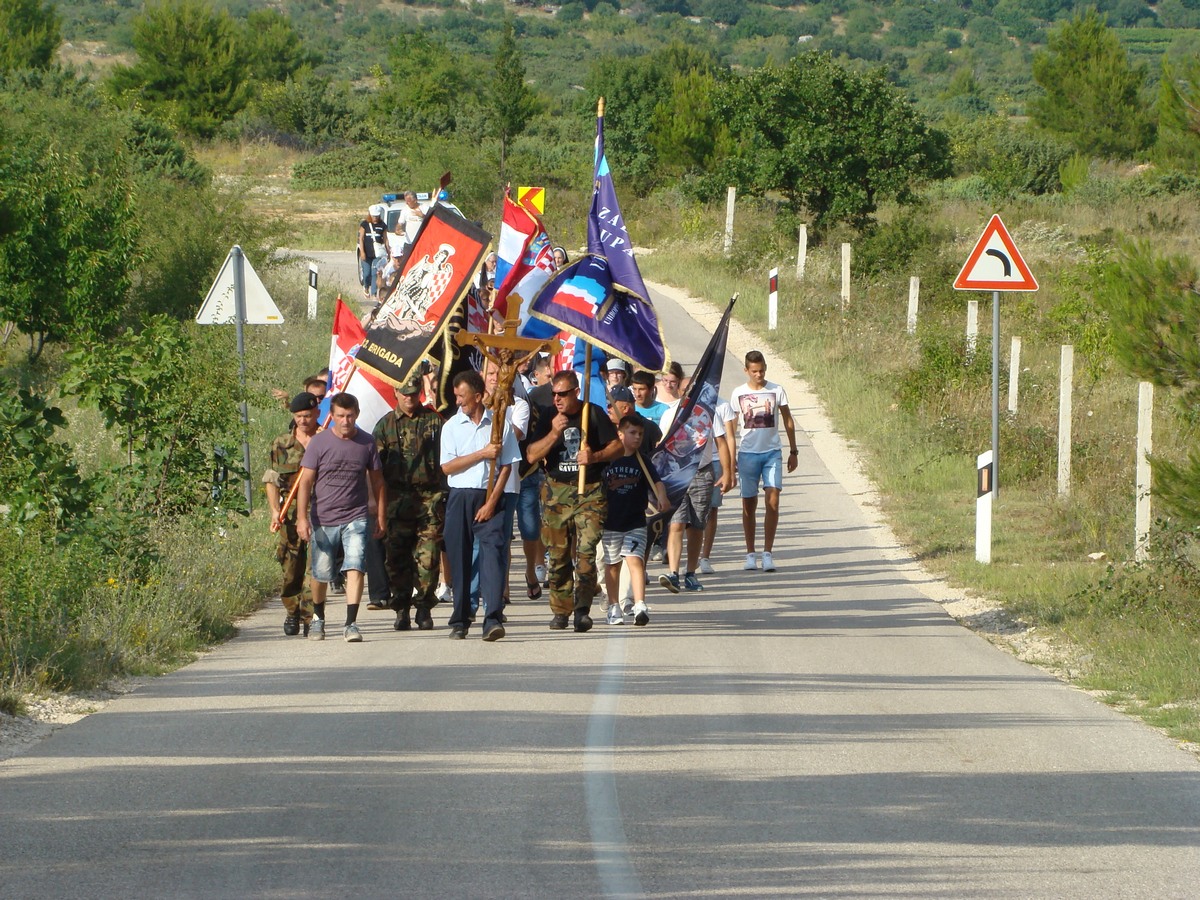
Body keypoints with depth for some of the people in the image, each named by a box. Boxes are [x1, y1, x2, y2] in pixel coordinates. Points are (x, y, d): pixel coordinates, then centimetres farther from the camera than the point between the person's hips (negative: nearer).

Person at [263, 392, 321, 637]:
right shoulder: (281, 445, 10)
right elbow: (271, 480, 9)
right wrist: (275, 511, -5)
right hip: (291, 515, 2)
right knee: (291, 569, 4)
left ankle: (310, 617, -10)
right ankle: (292, 613, 24)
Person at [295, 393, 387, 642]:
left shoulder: (367, 443, 3)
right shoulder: (319, 443, -3)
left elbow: (377, 481, 13)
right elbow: (305, 481, -4)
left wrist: (381, 516, 13)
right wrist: (302, 517, -12)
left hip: (355, 519, 0)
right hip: (323, 519, 0)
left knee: (355, 568, -17)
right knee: (321, 573, 10)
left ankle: (351, 624, -18)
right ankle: (318, 618, 34)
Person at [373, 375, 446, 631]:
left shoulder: (434, 421, 7)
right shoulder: (385, 425, 10)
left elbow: (445, 458, 7)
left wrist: (443, 495, 0)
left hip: (429, 497, -1)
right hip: (397, 500, 1)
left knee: (428, 557, -5)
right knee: (397, 557, 1)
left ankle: (424, 608, 4)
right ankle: (401, 609, 8)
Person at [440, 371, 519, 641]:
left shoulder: (499, 424, 2)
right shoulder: (452, 426, 6)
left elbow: (506, 466, 1)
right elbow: (447, 466, -2)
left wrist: (492, 502, -7)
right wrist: (483, 454, -11)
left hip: (489, 497, -2)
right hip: (459, 497, 2)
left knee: (492, 552, -13)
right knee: (459, 557, 3)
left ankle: (493, 619, -21)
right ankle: (460, 620, 12)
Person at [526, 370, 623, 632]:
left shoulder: (594, 414, 1)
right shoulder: (548, 418, 5)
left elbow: (617, 446, 4)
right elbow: (532, 455, -2)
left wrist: (595, 457, -15)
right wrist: (554, 433, -16)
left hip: (590, 492, -2)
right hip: (556, 491, 2)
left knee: (586, 551, -15)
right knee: (558, 555, 4)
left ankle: (582, 609, -17)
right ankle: (561, 611, 13)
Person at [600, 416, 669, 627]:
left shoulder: (642, 462, 1)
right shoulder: (607, 460, 1)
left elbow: (656, 481, -12)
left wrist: (661, 497, -30)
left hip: (636, 522, -1)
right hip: (610, 522, 1)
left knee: (635, 560, -14)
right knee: (612, 564, 11)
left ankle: (639, 605, -21)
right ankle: (613, 607, 22)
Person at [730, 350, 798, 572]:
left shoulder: (776, 391, 1)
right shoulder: (738, 394, 2)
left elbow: (787, 421, 10)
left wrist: (793, 451, 11)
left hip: (772, 452, 0)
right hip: (748, 453, 1)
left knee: (773, 501, -10)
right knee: (749, 504, 4)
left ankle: (767, 553, -7)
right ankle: (750, 554, 12)